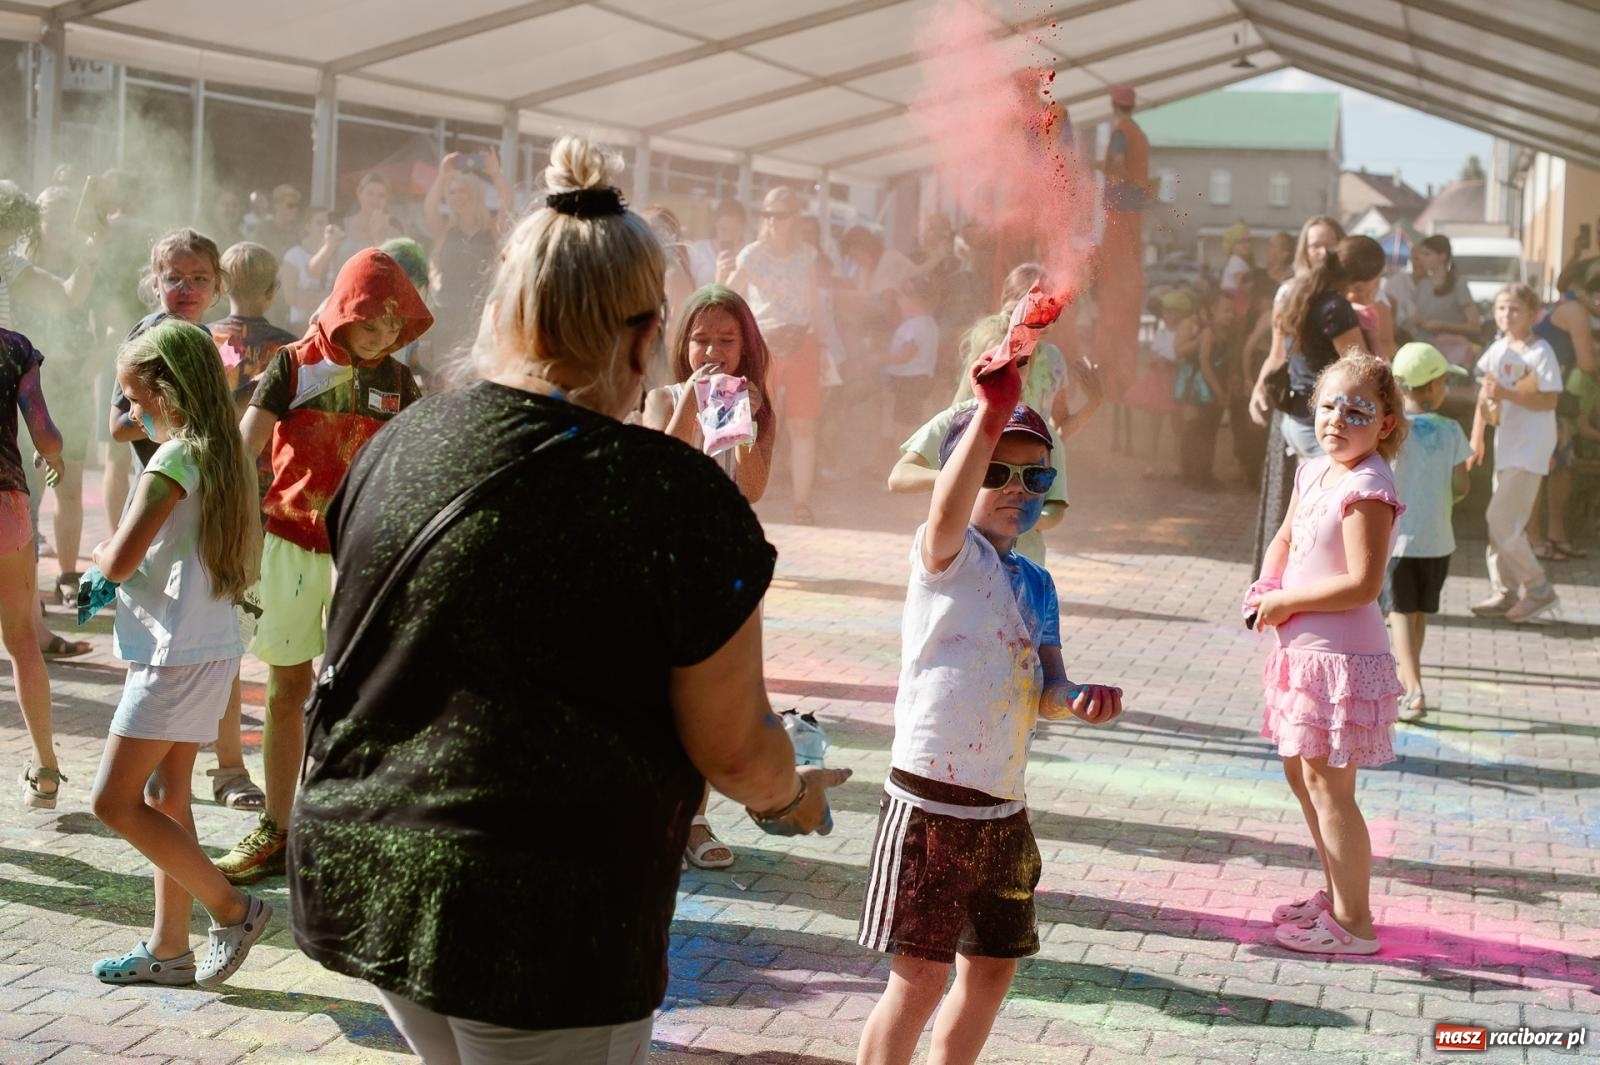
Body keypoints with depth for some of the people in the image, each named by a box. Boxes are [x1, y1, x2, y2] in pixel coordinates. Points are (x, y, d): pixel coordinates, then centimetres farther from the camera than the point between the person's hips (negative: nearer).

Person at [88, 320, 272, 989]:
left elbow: (120, 561, -21)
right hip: (215, 648, 9)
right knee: (164, 794, 14)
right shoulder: (225, 457, 10)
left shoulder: (172, 462, -17)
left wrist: (98, 551, 3)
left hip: (175, 655, -9)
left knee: (113, 801, -4)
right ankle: (169, 948, 20)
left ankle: (232, 909, 0)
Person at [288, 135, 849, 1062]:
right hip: (540, 925, -6)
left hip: (356, 876, 6)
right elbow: (734, 748, -10)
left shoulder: (394, 445, 2)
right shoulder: (679, 497, -17)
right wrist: (794, 796, 12)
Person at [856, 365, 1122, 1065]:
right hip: (930, 804, -7)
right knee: (920, 978, -5)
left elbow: (1044, 689, 5)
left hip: (1004, 809, 7)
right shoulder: (948, 553, -10)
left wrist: (1074, 698, -20)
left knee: (992, 969, 16)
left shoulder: (1036, 585, 11)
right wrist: (991, 414, -49)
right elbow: (947, 513, -34)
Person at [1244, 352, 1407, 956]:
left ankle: (1353, 923, 6)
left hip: (1343, 657, -10)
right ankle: (1336, 894, 36)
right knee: (1302, 772, 21)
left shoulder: (1366, 490, -21)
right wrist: (1265, 589, 0)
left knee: (1327, 784, -4)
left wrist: (1285, 601, -16)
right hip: (1305, 651, 10)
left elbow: (1362, 584, -26)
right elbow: (1285, 539, 20)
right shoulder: (1314, 473, 7)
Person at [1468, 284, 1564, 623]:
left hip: (1531, 446, -8)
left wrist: (1507, 394, -25)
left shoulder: (1540, 351, -12)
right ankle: (1505, 592, 19)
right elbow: (1485, 397, 14)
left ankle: (1539, 590, 0)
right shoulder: (1497, 350, 8)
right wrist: (1476, 439, 12)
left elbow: (1549, 401, -17)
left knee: (1501, 519, -12)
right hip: (1507, 443, 8)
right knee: (1503, 522, 10)